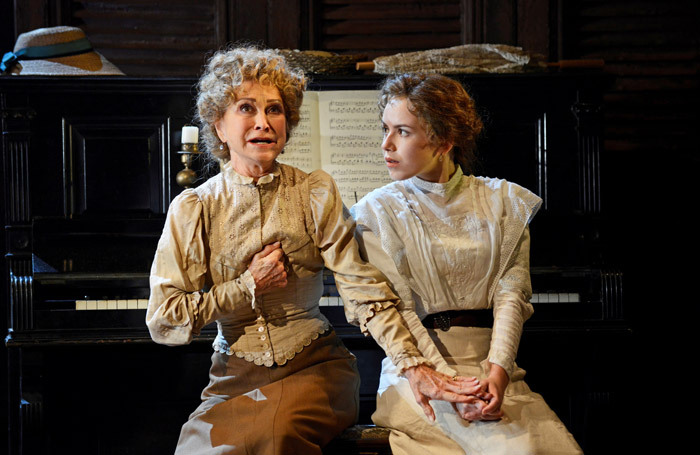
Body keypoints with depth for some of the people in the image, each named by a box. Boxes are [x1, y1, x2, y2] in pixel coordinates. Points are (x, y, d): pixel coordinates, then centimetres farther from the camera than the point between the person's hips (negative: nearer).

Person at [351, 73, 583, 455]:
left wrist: (497, 371, -18)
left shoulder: (503, 202, 9)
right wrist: (450, 385, -20)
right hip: (421, 371, -3)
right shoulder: (379, 212, 3)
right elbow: (398, 309, -5)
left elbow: (511, 293, 0)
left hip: (492, 368, 3)